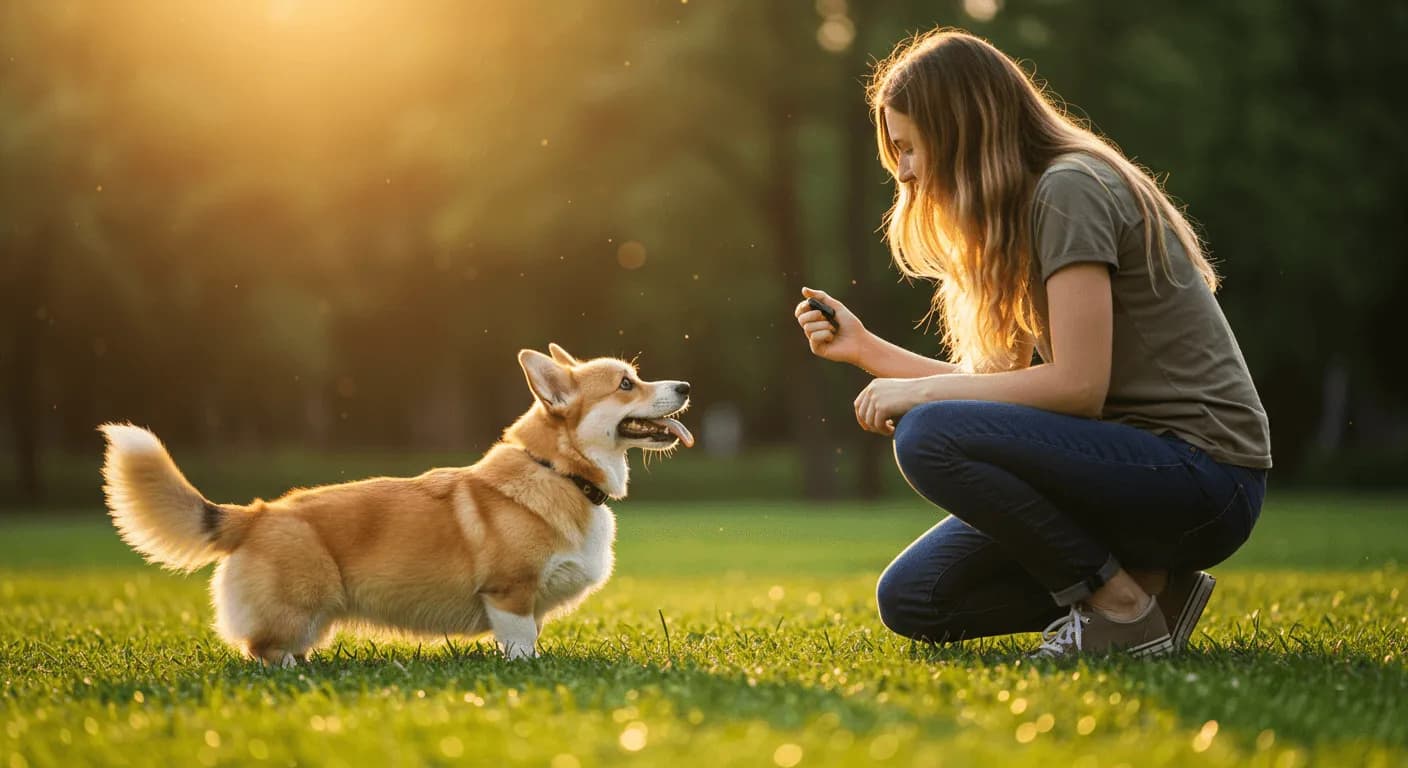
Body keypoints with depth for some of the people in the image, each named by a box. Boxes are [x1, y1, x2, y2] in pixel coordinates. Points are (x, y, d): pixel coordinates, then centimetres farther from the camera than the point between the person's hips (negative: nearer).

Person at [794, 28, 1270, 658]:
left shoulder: (1068, 189, -15)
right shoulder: (1028, 207, 15)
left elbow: (1078, 386, -21)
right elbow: (1003, 383, 14)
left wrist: (921, 392, -13)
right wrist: (867, 350, 11)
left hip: (1201, 472, -9)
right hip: (1139, 459, 9)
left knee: (926, 437, -25)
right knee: (910, 600, 3)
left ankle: (1123, 606, -12)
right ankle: (1140, 579, 7)